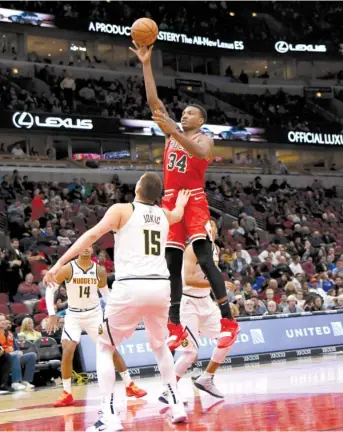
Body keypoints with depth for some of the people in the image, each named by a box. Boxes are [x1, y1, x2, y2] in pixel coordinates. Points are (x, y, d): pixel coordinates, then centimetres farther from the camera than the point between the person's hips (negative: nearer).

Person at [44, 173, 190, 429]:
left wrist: (60, 263, -10)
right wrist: (180, 203, 67)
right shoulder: (164, 215, 18)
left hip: (131, 287, -5)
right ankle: (177, 407, 23)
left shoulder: (122, 210, 3)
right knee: (160, 346, 29)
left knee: (104, 348, 9)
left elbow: (93, 234, -9)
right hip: (161, 286, 5)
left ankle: (110, 417, -3)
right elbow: (178, 215, 43)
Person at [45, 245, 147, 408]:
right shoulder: (68, 269, -14)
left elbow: (105, 292, 10)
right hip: (74, 315, -2)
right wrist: (52, 314, -17)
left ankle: (130, 386, 13)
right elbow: (50, 289, -10)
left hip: (94, 313, 2)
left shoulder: (99, 270, -5)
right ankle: (67, 394, -5)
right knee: (67, 351, -16)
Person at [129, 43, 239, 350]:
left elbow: (201, 153, -26)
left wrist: (174, 131, -37)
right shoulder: (172, 132, 15)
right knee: (172, 265, 3)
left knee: (205, 260, -16)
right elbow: (153, 100, 9)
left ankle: (229, 321, -16)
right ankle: (175, 328, 5)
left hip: (194, 201, -6)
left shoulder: (204, 139, -1)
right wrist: (146, 64, 2)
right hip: (170, 202, 6)